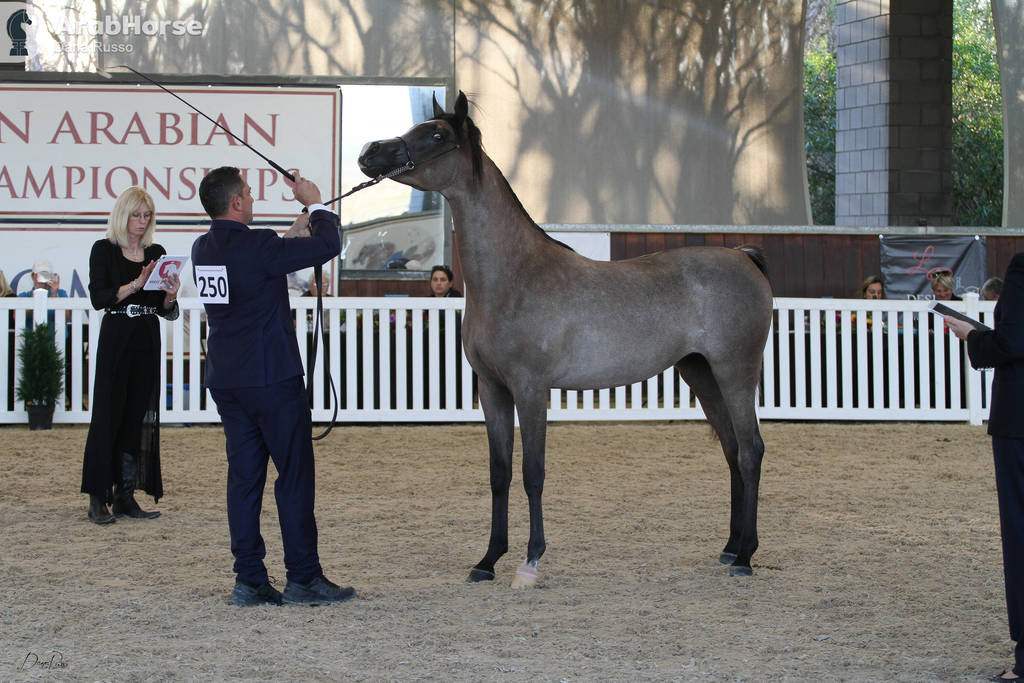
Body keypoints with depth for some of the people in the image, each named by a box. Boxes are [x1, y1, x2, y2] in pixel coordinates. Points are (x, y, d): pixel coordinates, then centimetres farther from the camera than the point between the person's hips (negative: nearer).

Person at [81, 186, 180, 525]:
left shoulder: (157, 253, 12)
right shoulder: (104, 250, 1)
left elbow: (165, 310, 13)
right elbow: (98, 297, -12)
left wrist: (170, 295, -9)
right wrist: (137, 284, -22)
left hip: (148, 341, 4)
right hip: (116, 340, -4)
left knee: (138, 417, 3)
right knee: (108, 413, -6)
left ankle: (126, 496, 6)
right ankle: (98, 499, -5)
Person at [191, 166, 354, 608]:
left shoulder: (203, 250, 7)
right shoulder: (258, 248, -17)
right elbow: (328, 245, -14)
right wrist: (315, 203, 1)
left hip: (225, 381, 8)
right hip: (272, 378, -7)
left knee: (244, 476, 8)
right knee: (295, 475, 0)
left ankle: (249, 580, 7)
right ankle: (303, 578, 1)